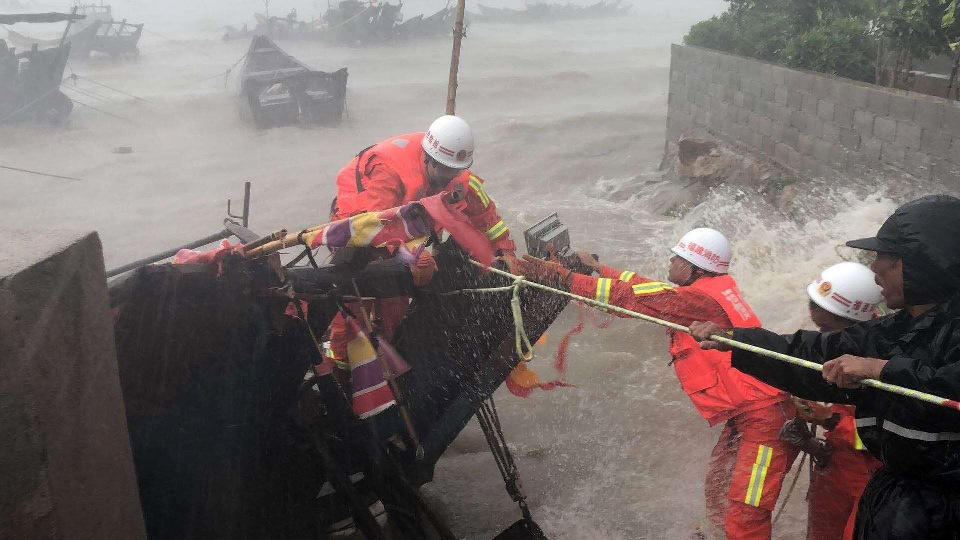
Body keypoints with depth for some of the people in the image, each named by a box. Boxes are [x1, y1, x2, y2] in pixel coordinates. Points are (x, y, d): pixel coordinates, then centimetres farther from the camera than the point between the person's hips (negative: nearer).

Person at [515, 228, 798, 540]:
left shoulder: (700, 298, -19)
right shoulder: (711, 289, 9)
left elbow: (629, 297, -19)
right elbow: (646, 289, 17)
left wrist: (559, 277, -15)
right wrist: (598, 268, 22)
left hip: (763, 418, -10)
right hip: (744, 417, 10)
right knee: (719, 493, 22)